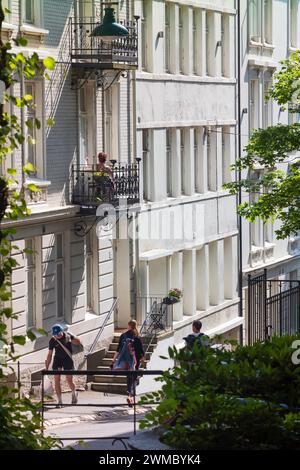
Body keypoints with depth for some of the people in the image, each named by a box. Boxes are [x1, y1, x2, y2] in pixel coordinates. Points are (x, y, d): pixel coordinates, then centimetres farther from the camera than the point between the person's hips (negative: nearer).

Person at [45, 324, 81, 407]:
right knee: (56, 380, -7)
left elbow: (78, 343, -10)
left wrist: (70, 339, -28)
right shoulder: (52, 341, -5)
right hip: (57, 359, 1)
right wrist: (47, 367, -5)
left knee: (69, 381, -1)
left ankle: (74, 393, 31)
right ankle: (59, 401, 0)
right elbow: (50, 354, -1)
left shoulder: (68, 336, -6)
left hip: (67, 359, -1)